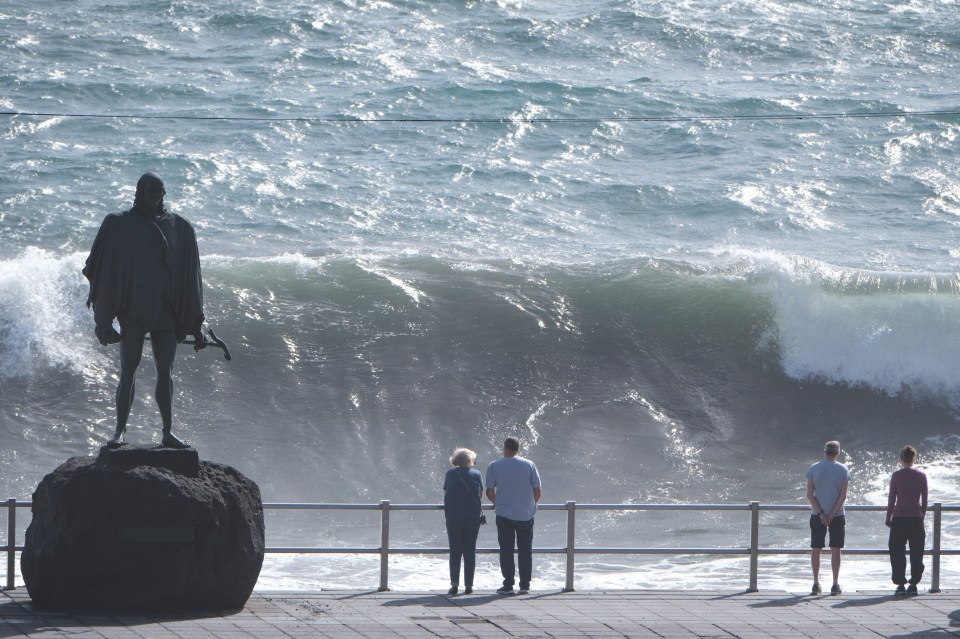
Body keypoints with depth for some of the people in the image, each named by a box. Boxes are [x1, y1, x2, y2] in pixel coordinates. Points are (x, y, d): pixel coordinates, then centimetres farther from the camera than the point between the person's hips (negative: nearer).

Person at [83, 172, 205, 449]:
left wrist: (195, 323, 6)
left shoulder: (179, 228, 5)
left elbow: (190, 278, 8)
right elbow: (106, 271, -1)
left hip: (166, 311, 2)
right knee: (128, 369, -1)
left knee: (165, 371, 4)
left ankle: (168, 432, 7)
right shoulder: (120, 224, -2)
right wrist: (105, 319, -5)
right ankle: (120, 430, 3)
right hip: (133, 309, -2)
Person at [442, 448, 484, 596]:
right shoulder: (477, 474, 2)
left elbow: (445, 492, 8)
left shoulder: (450, 474, 2)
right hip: (472, 516, 0)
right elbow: (481, 494, 7)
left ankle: (454, 584, -8)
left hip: (453, 517, 0)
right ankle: (469, 585, 2)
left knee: (455, 552, 3)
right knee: (470, 551, 6)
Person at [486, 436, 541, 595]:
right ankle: (525, 585, 7)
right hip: (526, 515, 1)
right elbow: (537, 491, 0)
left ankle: (508, 585, 2)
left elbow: (489, 492, -3)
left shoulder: (494, 466, -2)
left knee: (506, 551, 5)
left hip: (504, 515, -1)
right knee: (525, 550, 8)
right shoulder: (529, 465, 0)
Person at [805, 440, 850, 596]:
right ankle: (835, 585, 0)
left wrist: (820, 513, -8)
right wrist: (832, 515, -8)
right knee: (835, 550, 3)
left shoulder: (814, 469, 0)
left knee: (816, 550, 7)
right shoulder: (842, 470, -2)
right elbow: (843, 496, -8)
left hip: (817, 515, 1)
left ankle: (816, 584, 4)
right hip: (837, 515, -1)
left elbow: (809, 494, -6)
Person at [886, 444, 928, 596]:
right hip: (916, 518, 2)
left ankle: (900, 584, -3)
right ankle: (914, 584, 7)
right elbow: (924, 500, 5)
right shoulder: (921, 475, 1)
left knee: (897, 553, 3)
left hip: (899, 518, -2)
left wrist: (888, 518, 6)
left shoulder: (896, 476, -4)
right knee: (916, 553, 8)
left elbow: (891, 499, -2)